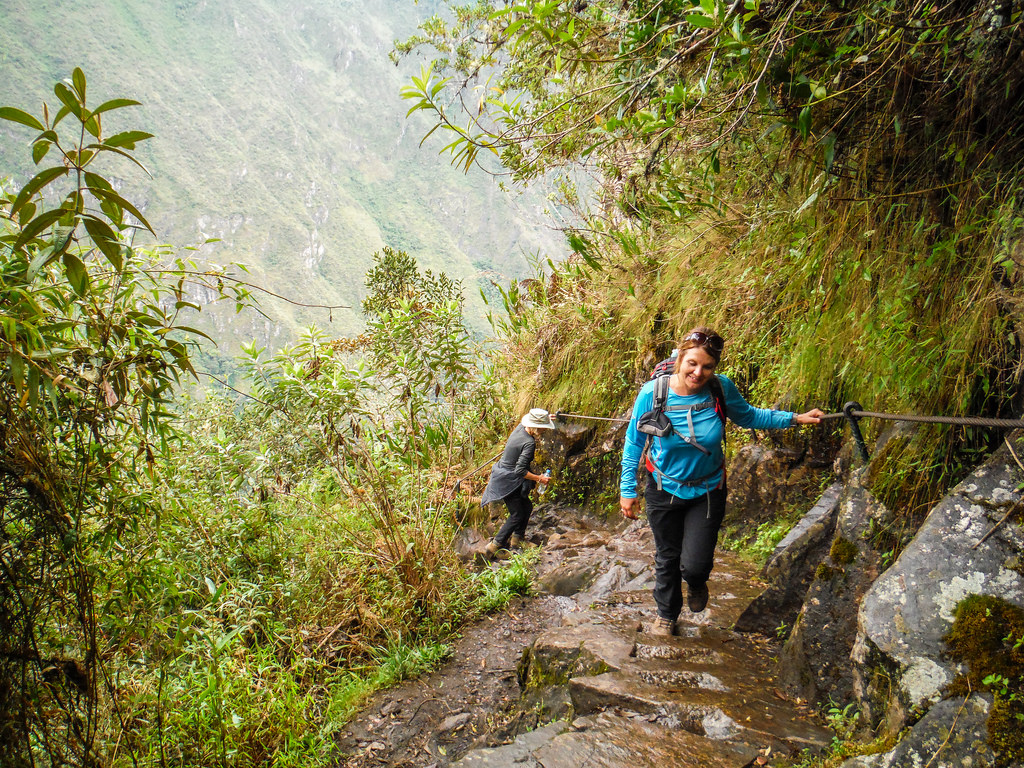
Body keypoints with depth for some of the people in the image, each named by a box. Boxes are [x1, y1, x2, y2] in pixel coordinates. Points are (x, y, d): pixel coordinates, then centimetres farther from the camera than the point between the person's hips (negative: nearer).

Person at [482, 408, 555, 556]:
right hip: (509, 482, -9)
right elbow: (520, 470, -27)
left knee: (527, 506, 22)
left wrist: (546, 417, 38)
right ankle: (495, 545, 7)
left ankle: (517, 538, 34)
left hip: (502, 476, 9)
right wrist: (539, 478, -16)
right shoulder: (529, 443, -25)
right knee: (517, 515, 2)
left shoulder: (520, 428, 0)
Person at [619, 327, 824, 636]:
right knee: (667, 558, 18)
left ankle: (696, 583, 37)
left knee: (695, 565, -4)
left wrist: (795, 419, -2)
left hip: (708, 491, 0)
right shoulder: (652, 393, -22)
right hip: (664, 491, 0)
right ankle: (666, 614, 47)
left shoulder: (722, 390, -18)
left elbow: (748, 416, 4)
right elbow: (634, 443, -9)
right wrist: (627, 490, -6)